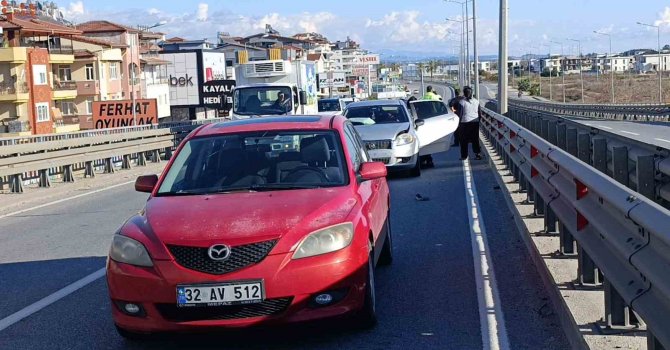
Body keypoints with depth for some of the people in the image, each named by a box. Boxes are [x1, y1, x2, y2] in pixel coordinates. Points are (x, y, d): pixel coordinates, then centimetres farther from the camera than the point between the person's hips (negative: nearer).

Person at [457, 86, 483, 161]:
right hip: (475, 122, 4)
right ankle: (478, 153, 7)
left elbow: (460, 114, -9)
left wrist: (458, 123, 0)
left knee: (464, 140, 6)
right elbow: (480, 113, 8)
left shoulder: (461, 102, -10)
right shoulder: (476, 101, 4)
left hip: (465, 122, -4)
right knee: (475, 139, 12)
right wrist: (479, 120, 19)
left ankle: (464, 156, 8)